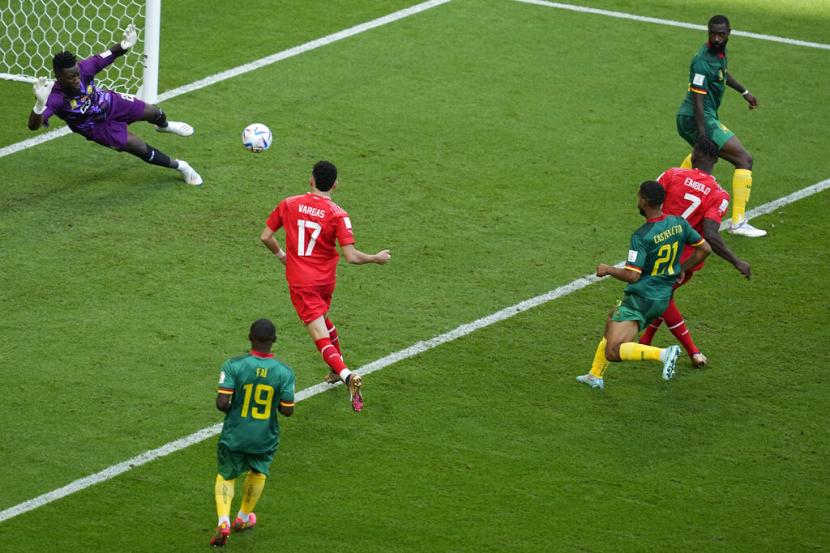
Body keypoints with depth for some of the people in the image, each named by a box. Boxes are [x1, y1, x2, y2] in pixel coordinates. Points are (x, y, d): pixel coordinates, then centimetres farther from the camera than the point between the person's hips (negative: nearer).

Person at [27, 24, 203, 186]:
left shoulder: (82, 68, -34)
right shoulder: (55, 97, -42)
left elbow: (109, 56, -26)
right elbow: (34, 125, -53)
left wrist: (124, 46, -50)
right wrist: (40, 104, -75)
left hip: (110, 103, 3)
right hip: (97, 128, -3)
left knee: (153, 113, 22)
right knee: (141, 149, -3)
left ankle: (164, 126, 64)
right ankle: (179, 166, 29)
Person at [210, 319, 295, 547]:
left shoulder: (234, 365, -18)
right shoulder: (284, 372, -14)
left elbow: (221, 403, -21)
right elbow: (287, 410, -9)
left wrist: (232, 411, 2)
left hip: (234, 435, -1)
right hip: (265, 438, 1)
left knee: (226, 475, 21)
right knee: (258, 473, 30)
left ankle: (223, 522, 1)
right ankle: (244, 518, 45)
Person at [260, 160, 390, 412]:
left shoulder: (289, 204, -5)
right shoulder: (338, 214, -11)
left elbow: (265, 237, 1)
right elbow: (351, 256, -17)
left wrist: (281, 255, 19)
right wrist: (376, 258, 0)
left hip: (300, 282, -2)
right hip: (326, 279, 2)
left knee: (321, 338, -8)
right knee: (322, 318, 33)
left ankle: (348, 376, -31)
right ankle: (338, 370, 45)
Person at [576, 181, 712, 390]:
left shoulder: (641, 236, -21)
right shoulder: (679, 223, -1)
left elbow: (632, 275, -23)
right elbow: (705, 249, 8)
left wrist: (607, 270, -5)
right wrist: (681, 268, 20)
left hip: (641, 299, -9)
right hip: (663, 299, 9)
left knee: (613, 353, -14)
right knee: (611, 321, 30)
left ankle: (663, 354, -26)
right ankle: (596, 376, 36)